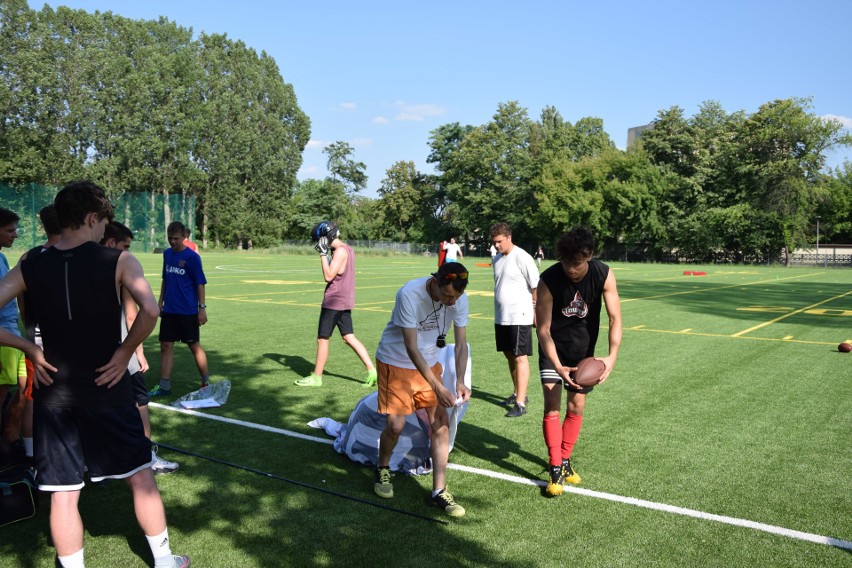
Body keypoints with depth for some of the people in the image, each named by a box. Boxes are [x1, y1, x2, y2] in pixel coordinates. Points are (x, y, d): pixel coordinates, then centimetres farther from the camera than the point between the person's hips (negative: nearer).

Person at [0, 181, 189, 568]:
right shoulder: (117, 261, -10)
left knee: (63, 493, 11)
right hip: (106, 387, -2)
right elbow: (149, 310, -24)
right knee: (140, 476, 14)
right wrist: (125, 351, -12)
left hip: (54, 391, 2)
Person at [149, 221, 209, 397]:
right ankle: (164, 386, 11)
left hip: (188, 311, -5)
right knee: (166, 346, 4)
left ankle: (206, 383, 18)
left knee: (194, 346, 4)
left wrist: (202, 307, -11)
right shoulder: (167, 254, 7)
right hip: (169, 310, 5)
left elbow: (200, 283, -8)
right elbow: (165, 280, 16)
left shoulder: (192, 257, -10)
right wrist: (160, 302, 15)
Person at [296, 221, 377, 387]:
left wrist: (323, 254, -17)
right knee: (349, 338, 11)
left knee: (322, 339, 2)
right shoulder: (348, 249, 12)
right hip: (344, 301, 9)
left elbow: (328, 276, -22)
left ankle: (316, 377, 13)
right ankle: (371, 370, 6)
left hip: (334, 302, -9)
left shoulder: (340, 251, -17)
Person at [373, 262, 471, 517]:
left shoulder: (460, 300, -15)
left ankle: (439, 491, 6)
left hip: (430, 362, 4)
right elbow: (411, 348, -29)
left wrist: (460, 381, -23)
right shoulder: (409, 295, -30)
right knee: (396, 424, -7)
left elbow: (461, 344, -8)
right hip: (396, 362, -4)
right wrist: (438, 387, -32)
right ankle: (382, 469, 26)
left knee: (440, 422, -4)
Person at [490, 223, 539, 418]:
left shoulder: (521, 257, -13)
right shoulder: (497, 259, 12)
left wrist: (537, 312, -11)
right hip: (501, 317, 8)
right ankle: (517, 393, 30)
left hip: (519, 317, -8)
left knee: (520, 357, -6)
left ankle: (520, 404, -4)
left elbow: (536, 286, -12)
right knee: (509, 355, 15)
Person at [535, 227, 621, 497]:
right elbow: (543, 329, -23)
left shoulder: (604, 275, -21)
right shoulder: (549, 280, -27)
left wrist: (612, 356, -33)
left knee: (576, 407, 9)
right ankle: (556, 470, -1)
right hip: (553, 349, -2)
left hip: (583, 350, 3)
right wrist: (557, 366, -32)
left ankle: (565, 460, 27)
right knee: (552, 406, -10)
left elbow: (615, 318, -18)